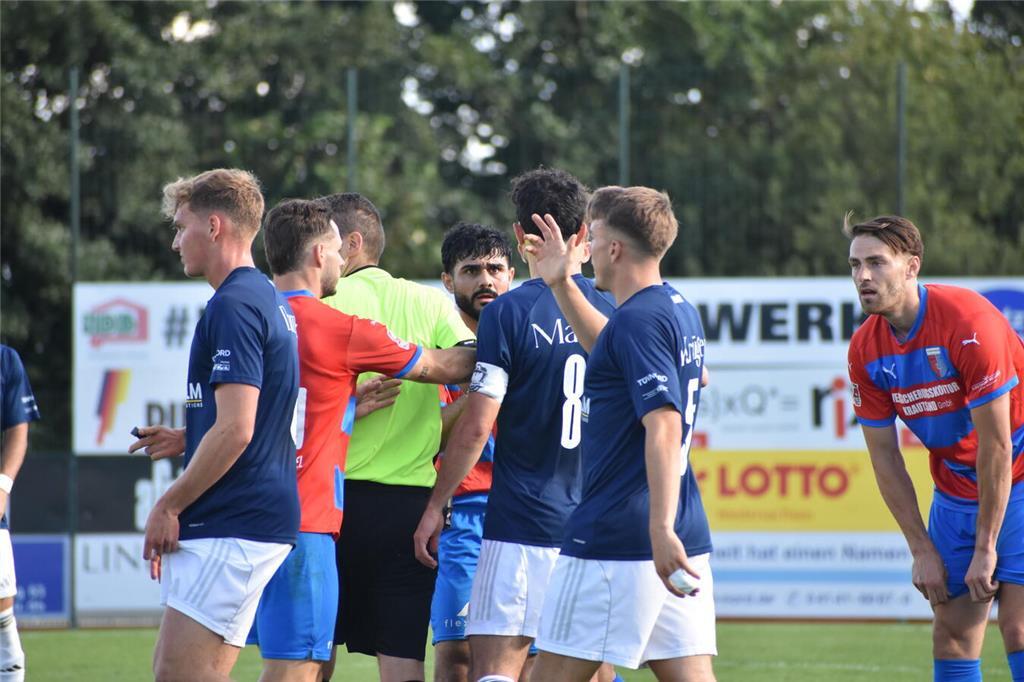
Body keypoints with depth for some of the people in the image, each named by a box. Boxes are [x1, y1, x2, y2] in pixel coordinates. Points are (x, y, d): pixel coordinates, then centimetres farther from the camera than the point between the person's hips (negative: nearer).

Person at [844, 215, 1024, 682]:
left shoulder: (970, 323, -24)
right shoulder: (866, 350, -5)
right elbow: (884, 456, 3)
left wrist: (985, 547, -18)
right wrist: (922, 550, -2)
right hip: (955, 488, 6)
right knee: (952, 632, 0)